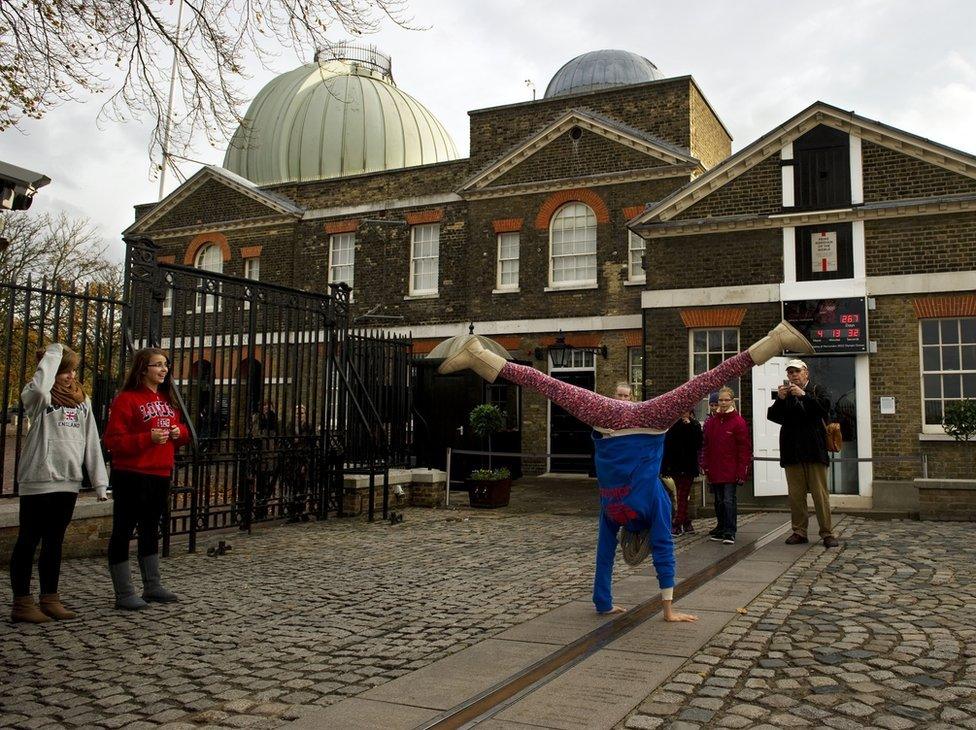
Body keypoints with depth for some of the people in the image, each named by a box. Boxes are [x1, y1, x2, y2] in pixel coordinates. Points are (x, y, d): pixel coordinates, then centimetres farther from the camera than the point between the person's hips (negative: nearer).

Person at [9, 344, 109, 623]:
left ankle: (50, 598, 23)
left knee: (54, 541, 14)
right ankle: (22, 602, 12)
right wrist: (53, 352, -19)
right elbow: (40, 388, -33)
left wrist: (99, 480, 6)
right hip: (38, 481, -6)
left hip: (69, 481, 6)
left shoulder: (81, 399, 10)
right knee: (29, 541, 3)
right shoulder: (37, 397, -6)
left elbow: (91, 441, 10)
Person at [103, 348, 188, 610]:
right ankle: (124, 593, 7)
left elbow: (181, 429, 23)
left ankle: (152, 586, 26)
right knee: (123, 531, 0)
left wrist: (179, 432, 0)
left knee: (150, 530, 17)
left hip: (161, 475, 8)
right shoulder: (126, 399, -10)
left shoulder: (167, 399, 14)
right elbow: (113, 440, -14)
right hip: (132, 476, -8)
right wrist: (148, 438, -23)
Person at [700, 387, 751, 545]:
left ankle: (730, 532, -2)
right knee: (719, 501, 13)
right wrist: (706, 466, 6)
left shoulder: (738, 422, -6)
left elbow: (745, 448, -7)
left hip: (731, 471, -5)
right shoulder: (711, 421, 8)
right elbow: (705, 446, 12)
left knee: (729, 500, -7)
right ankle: (721, 529, 24)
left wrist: (742, 471, -11)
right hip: (715, 471, 5)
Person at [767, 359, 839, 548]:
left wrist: (804, 395, -21)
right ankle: (799, 532, 11)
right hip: (792, 452, 3)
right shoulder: (784, 393, 13)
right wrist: (780, 399, -14)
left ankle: (827, 533, 0)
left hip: (814, 450, -2)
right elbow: (771, 416, 2)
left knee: (820, 493, -3)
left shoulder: (817, 391, 8)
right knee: (795, 494, 4)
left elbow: (824, 408, -11)